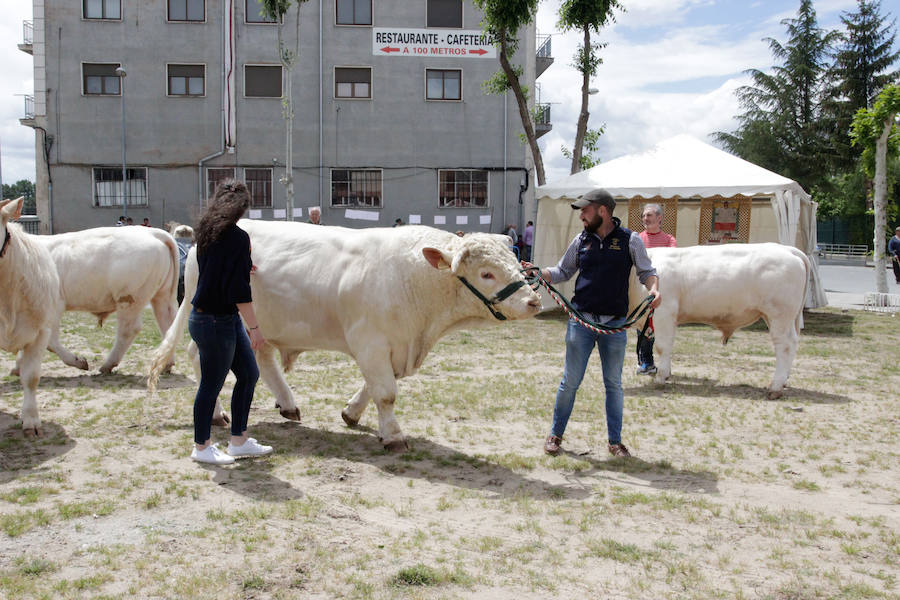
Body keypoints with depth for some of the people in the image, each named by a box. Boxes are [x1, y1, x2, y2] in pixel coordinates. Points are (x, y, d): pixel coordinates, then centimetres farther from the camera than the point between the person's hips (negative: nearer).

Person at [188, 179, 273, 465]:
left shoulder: (206, 232, 7)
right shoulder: (237, 237, -19)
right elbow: (239, 291, -22)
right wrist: (254, 327, -17)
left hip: (226, 320, 9)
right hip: (214, 323, -9)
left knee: (249, 374, 15)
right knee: (211, 384, 4)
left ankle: (239, 441, 23)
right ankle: (201, 448, 20)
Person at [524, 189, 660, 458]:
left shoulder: (630, 240, 0)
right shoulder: (581, 240, 7)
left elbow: (647, 271, 4)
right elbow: (563, 272, 14)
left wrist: (653, 288, -17)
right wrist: (538, 271, -3)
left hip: (615, 324, -1)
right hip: (581, 319, 1)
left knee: (614, 384, 9)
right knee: (570, 380, 5)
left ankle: (615, 441, 21)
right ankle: (555, 435, 19)